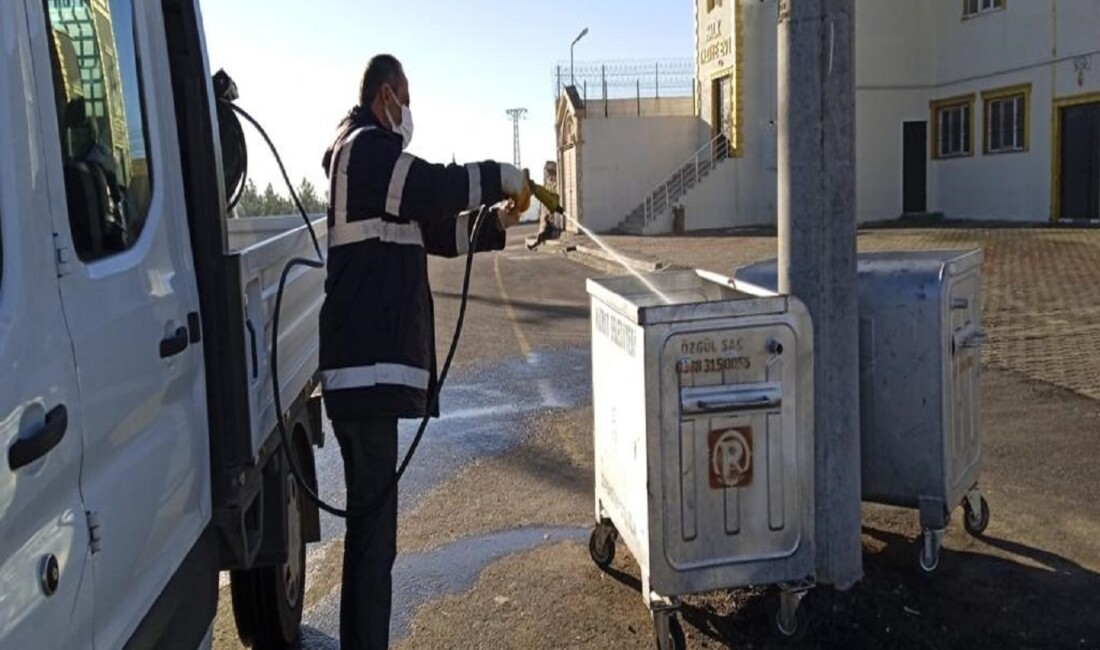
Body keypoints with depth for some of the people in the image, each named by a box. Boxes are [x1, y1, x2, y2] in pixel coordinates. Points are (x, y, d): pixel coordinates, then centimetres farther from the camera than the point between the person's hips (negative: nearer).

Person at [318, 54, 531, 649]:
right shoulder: (368, 149, -8)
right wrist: (502, 177, -6)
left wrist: (494, 221, 15)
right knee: (372, 520, -7)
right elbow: (438, 188, -22)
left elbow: (430, 228, 26)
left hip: (365, 359, 11)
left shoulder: (364, 154, 25)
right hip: (366, 363, -11)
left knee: (371, 514, 17)